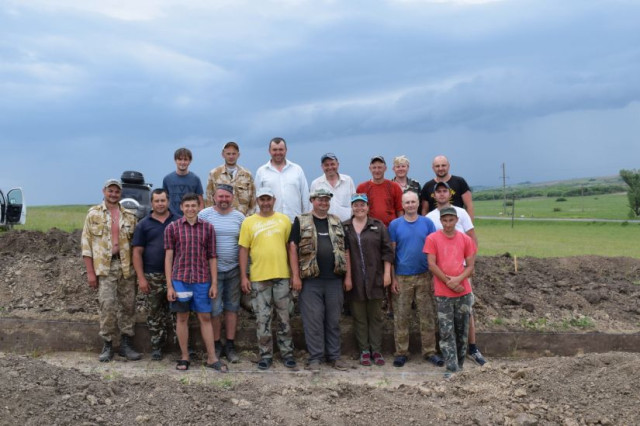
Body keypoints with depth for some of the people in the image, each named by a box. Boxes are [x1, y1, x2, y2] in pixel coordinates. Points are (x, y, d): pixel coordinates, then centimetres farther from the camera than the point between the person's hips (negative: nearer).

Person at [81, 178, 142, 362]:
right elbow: (86, 243, 0)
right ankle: (107, 345, 6)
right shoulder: (94, 214, 3)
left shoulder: (130, 216, 11)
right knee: (107, 306, -8)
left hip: (126, 267, 3)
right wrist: (90, 272, -6)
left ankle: (126, 344, 16)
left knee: (128, 305, 5)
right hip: (104, 267, -3)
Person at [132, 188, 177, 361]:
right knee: (154, 314, 7)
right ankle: (156, 346, 19)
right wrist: (141, 278, -6)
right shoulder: (144, 225, 5)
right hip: (152, 277, 0)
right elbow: (137, 252, 2)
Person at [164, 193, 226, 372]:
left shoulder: (208, 228, 4)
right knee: (182, 318, 8)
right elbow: (168, 257, 1)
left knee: (205, 318, 6)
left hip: (202, 280, 1)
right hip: (180, 280, -1)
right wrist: (169, 285, -3)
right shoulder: (172, 228, 1)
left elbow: (212, 257, 6)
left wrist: (214, 283, 2)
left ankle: (212, 358, 13)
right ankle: (184, 357, 20)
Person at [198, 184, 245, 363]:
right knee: (215, 309, 2)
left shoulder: (239, 217, 5)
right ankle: (216, 345, 17)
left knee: (232, 307, 9)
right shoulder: (204, 215, -3)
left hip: (233, 270, 3)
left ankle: (230, 345, 19)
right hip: (213, 270, -3)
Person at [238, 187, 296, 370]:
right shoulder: (248, 222, 1)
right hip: (258, 277, -1)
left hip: (282, 276, 1)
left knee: (284, 317, 10)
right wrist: (243, 276, -4)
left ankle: (287, 352, 22)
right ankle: (266, 354, 18)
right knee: (262, 319, 6)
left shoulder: (284, 219, 5)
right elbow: (243, 250, 1)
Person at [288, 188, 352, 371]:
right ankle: (315, 356, 13)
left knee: (334, 319, 9)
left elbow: (345, 250, 13)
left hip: (334, 280, 3)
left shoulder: (337, 222, 13)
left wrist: (348, 276, 7)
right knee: (313, 319, 2)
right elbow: (293, 248, -2)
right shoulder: (301, 221, 3)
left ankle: (334, 355, 20)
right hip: (310, 281, -3)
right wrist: (295, 276, -9)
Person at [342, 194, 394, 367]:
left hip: (375, 279, 0)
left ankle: (376, 350, 16)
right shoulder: (344, 227, 5)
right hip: (354, 280, 0)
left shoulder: (378, 226, 5)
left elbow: (387, 251, 2)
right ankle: (364, 350, 16)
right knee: (359, 316, 7)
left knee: (375, 315, 7)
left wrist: (387, 273, -4)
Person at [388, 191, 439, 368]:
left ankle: (429, 351, 17)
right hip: (402, 278, -1)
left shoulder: (427, 223, 3)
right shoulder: (395, 225, 1)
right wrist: (392, 278, -2)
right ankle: (401, 352, 15)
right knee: (401, 317, 5)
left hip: (424, 276, 1)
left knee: (427, 316, 6)